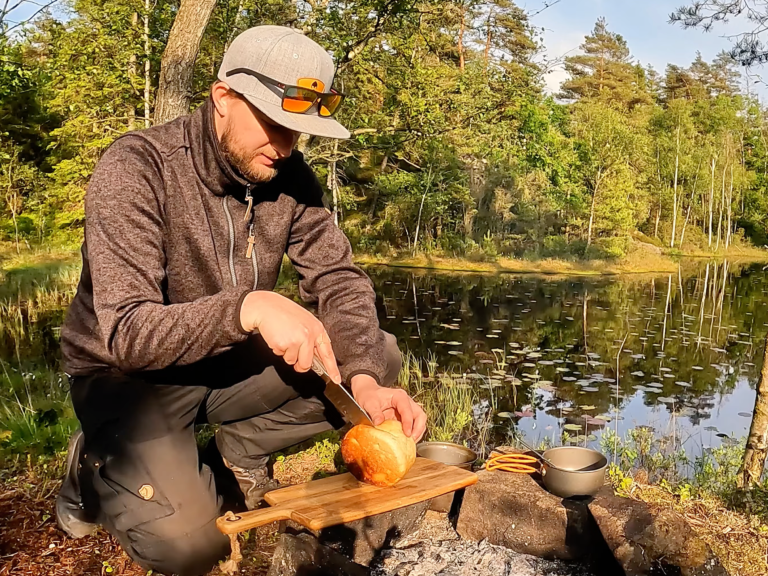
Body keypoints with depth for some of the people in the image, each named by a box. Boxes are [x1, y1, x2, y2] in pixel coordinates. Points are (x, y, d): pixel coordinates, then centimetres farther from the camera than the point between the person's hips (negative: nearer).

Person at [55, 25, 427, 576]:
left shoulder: (290, 176, -7)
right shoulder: (136, 168, -23)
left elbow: (340, 280, -9)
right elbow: (127, 334, -30)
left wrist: (364, 380, -27)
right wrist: (249, 307, -46)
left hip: (232, 363, 5)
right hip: (129, 371, -4)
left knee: (380, 354, -10)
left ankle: (241, 450, 2)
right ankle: (98, 467, 6)